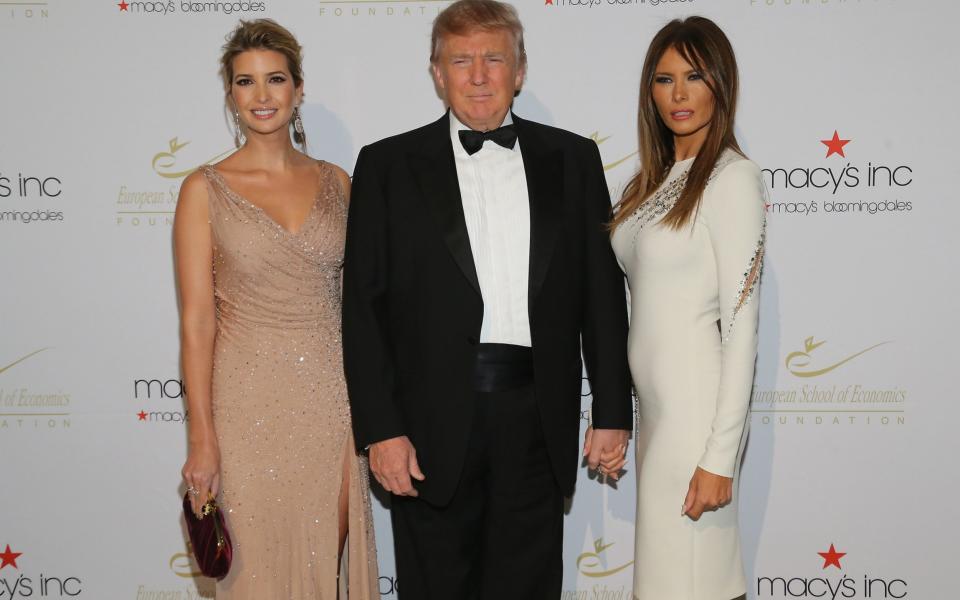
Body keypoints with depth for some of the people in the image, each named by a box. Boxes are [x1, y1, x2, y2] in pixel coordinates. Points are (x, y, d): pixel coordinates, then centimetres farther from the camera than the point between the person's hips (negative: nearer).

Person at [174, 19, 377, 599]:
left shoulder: (335, 182, 6)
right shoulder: (206, 190, -3)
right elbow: (198, 319, -6)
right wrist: (203, 438, -10)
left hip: (333, 399, 3)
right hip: (251, 402, -2)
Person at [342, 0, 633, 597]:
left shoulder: (572, 159, 8)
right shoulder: (389, 165, 2)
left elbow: (603, 294, 7)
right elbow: (364, 307, -2)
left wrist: (613, 412, 4)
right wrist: (381, 430, -8)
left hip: (537, 421, 2)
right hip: (434, 422, -1)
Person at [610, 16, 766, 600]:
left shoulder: (733, 177, -11)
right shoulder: (656, 180, 12)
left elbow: (741, 321, -15)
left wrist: (721, 457, -18)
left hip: (698, 408, -7)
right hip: (654, 404, 7)